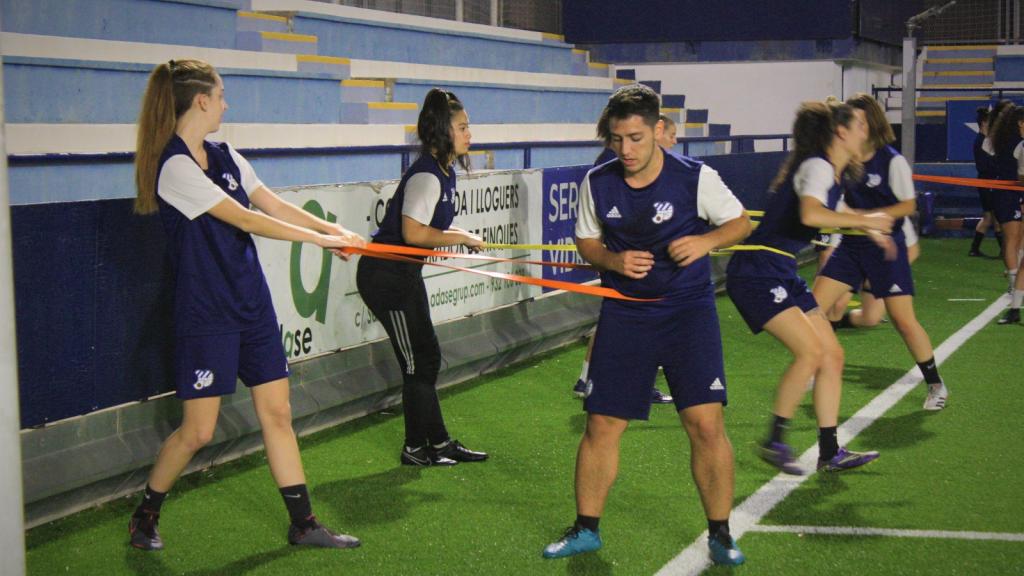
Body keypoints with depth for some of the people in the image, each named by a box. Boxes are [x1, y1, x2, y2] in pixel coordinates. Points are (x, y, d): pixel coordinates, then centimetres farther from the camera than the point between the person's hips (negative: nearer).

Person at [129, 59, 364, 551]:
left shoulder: (225, 156, 10)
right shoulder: (176, 168, -18)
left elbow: (275, 206, 10)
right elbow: (245, 220, -19)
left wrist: (336, 230, -2)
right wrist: (319, 239, -13)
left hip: (251, 303, 8)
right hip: (206, 313, -8)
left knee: (277, 413, 8)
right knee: (198, 430, -1)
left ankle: (303, 524, 15)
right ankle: (144, 517, 21)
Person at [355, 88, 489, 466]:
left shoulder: (444, 172, 10)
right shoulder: (426, 176, -21)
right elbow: (413, 232, -28)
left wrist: (457, 235, 3)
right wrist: (462, 238, -17)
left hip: (405, 274, 10)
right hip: (386, 275, -10)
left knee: (425, 360, 15)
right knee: (419, 362, -1)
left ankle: (439, 442, 25)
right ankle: (415, 449, 13)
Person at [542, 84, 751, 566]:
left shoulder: (695, 177, -11)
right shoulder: (597, 183, -4)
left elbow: (740, 223, 1)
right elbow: (586, 241, 10)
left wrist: (707, 240, -19)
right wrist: (613, 261, -12)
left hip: (687, 309, -2)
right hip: (624, 312, 3)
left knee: (706, 423, -10)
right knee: (601, 425, 4)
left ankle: (720, 534, 9)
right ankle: (586, 529, 23)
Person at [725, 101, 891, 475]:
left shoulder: (836, 174, 15)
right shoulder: (817, 166, -14)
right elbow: (810, 215, -34)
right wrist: (864, 220, -25)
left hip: (783, 274, 10)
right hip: (756, 272, -10)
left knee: (832, 355, 6)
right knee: (810, 351, -20)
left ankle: (829, 452, 13)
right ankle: (774, 442, -7)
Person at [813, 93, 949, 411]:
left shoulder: (892, 161, -13)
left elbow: (908, 205, -11)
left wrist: (867, 216, -19)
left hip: (885, 246, -5)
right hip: (851, 245, 5)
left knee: (903, 319, -4)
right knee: (813, 306, -4)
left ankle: (936, 385, 13)